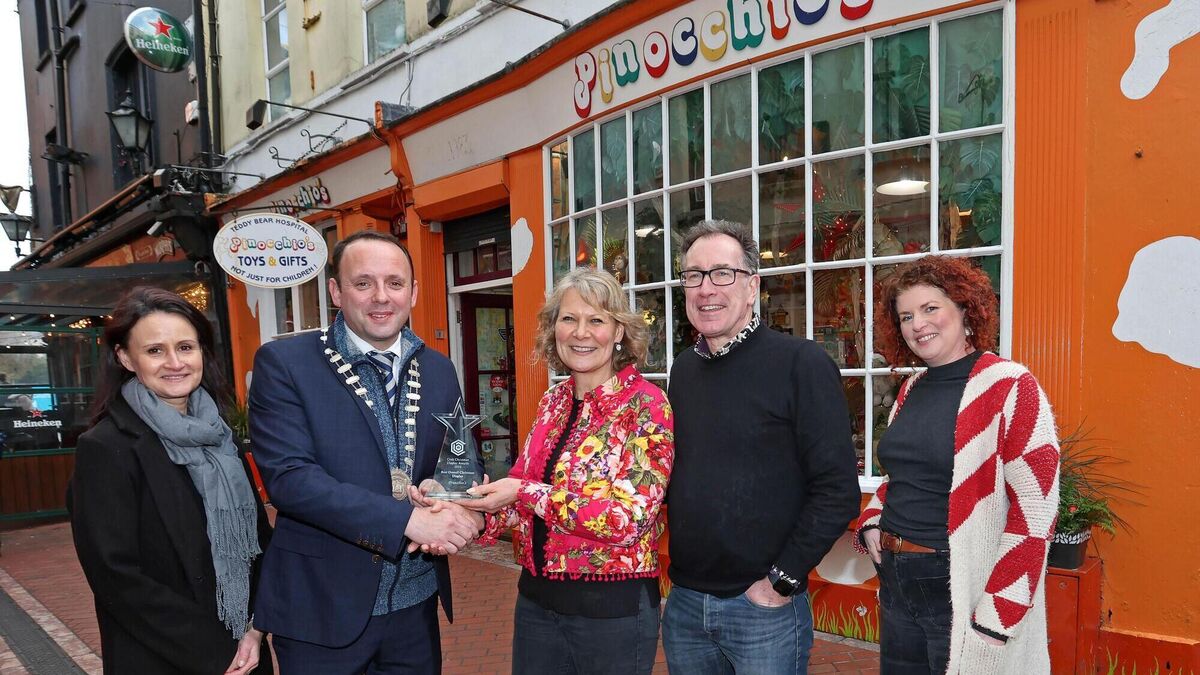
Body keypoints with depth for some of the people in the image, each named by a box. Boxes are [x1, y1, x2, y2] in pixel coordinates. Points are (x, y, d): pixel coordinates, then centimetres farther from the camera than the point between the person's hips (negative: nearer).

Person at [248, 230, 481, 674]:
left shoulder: (438, 371, 4)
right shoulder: (284, 363, -10)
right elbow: (288, 476, -19)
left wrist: (454, 507, -16)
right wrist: (409, 519, -26)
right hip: (323, 608, -4)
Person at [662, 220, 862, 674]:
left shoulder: (801, 363, -12)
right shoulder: (684, 369, 6)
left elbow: (838, 491, -15)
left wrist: (782, 581, -14)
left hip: (764, 606, -5)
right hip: (683, 603, 6)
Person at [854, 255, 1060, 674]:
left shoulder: (1009, 386, -13)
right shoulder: (912, 388, 9)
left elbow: (1034, 512, -18)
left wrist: (994, 618, -19)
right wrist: (872, 522, 2)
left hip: (961, 590, -7)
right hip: (897, 583, 7)